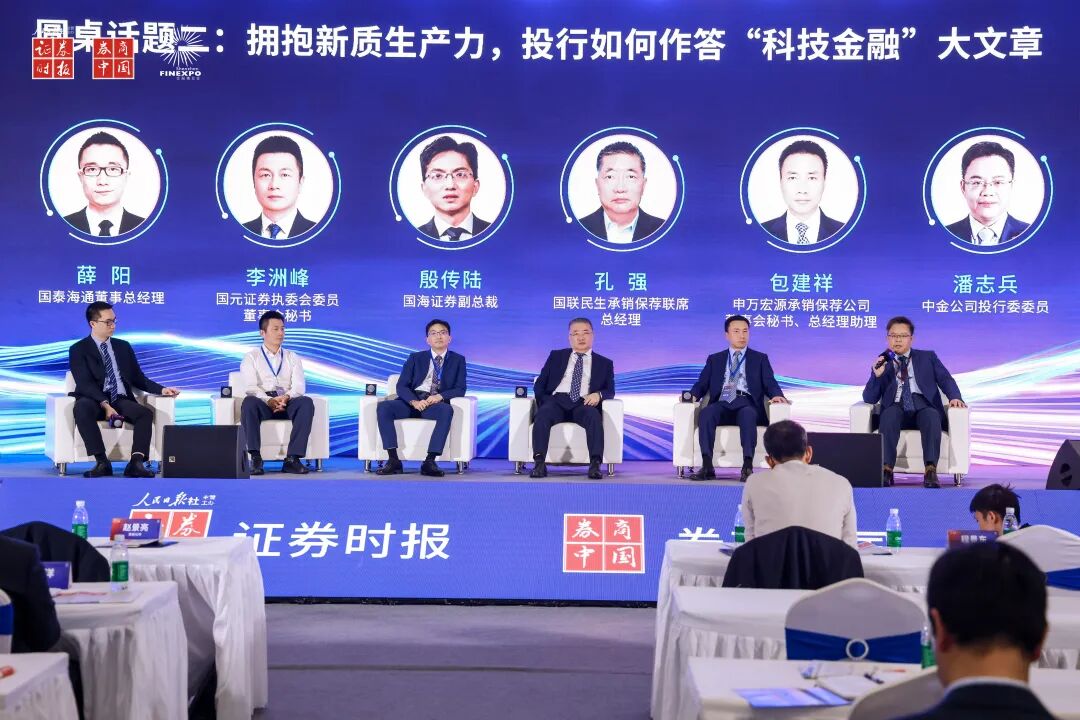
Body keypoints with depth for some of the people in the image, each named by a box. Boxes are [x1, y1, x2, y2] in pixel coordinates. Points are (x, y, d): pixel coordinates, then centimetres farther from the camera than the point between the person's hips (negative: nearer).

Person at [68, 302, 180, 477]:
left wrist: (162, 390, 2)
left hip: (122, 401, 4)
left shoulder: (123, 347, 20)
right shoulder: (78, 350, 4)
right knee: (82, 408, -38)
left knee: (146, 413, -28)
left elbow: (138, 379, 21)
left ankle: (136, 462, -38)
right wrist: (105, 404, -24)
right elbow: (85, 383, -9)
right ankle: (102, 462, -36)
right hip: (95, 401, -3)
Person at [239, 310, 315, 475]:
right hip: (262, 403, -2)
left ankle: (292, 459, -37)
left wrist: (286, 397, -19)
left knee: (306, 403, -31)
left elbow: (299, 386, 5)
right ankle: (255, 458, -39)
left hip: (287, 403, 2)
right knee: (249, 402, -37)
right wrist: (269, 401, -22)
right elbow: (250, 387, -2)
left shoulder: (293, 358, 21)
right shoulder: (251, 357, 14)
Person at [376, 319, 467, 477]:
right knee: (383, 407, -28)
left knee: (447, 410, -38)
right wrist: (414, 401, -17)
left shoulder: (458, 360, 14)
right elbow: (401, 386, 5)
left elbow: (460, 389, 4)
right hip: (412, 401, 2)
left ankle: (429, 462, -38)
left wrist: (440, 396, -17)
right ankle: (394, 461, -30)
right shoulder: (415, 358, 15)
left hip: (437, 403, -1)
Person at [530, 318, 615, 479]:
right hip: (557, 400, 0)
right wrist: (544, 400, -3)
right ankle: (539, 463, -42)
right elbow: (540, 383, 18)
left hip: (583, 404, 0)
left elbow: (610, 390, 13)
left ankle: (595, 465, -45)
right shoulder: (556, 356, 24)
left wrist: (598, 394, -11)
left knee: (594, 416, -37)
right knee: (542, 414, -35)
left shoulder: (604, 363, 22)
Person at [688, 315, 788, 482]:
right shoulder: (714, 359, 24)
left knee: (748, 415, -38)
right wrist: (693, 395, -7)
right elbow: (702, 384, 16)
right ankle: (707, 467, -40)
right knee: (706, 413, -34)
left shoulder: (760, 359, 21)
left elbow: (770, 384, 9)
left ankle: (747, 467, -46)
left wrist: (777, 395, -15)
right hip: (722, 404, 1)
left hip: (746, 404, -1)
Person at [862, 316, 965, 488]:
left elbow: (945, 380, 9)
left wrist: (954, 397, -13)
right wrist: (876, 375, -8)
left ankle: (930, 471, -46)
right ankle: (886, 470, -43)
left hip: (924, 407, 0)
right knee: (890, 414, -35)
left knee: (932, 416, -35)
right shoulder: (882, 364, 19)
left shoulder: (927, 357, 22)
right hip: (897, 408, 0)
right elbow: (869, 399, 10)